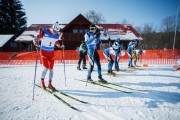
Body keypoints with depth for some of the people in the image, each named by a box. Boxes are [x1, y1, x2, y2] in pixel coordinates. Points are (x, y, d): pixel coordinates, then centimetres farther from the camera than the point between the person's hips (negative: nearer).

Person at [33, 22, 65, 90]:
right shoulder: (44, 32, -14)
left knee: (51, 69, 5)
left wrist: (61, 46, 1)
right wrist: (37, 45, -29)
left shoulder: (57, 35, -2)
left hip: (51, 53, 4)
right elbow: (35, 39, -11)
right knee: (46, 68, -10)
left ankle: (50, 84, 20)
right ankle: (42, 81, 17)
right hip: (43, 52, -4)